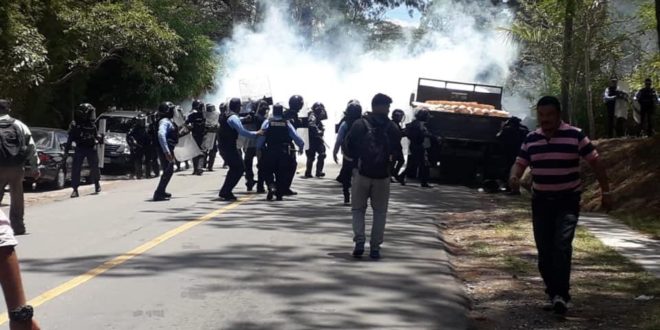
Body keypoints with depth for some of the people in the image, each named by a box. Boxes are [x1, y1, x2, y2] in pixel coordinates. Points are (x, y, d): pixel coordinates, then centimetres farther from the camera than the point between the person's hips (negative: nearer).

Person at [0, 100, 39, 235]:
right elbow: (31, 147, 4)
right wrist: (35, 168, 9)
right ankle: (18, 226, 16)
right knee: (17, 198, 13)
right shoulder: (20, 126, 5)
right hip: (17, 168, 3)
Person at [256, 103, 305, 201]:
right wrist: (301, 147, 11)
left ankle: (271, 186, -12)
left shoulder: (267, 122, -4)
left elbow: (261, 137, -8)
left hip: (270, 152, -1)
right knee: (282, 174, 12)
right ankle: (279, 194, 12)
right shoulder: (287, 123, -2)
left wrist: (258, 149, 4)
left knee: (268, 172, 14)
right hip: (284, 153, 1)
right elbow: (296, 137, -4)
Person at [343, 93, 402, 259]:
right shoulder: (392, 128, -3)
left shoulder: (360, 124, -6)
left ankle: (359, 240, -7)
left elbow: (347, 148, -4)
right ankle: (375, 247, 6)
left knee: (358, 209, 12)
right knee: (380, 212, 11)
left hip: (362, 173, 0)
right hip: (382, 175, 1)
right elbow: (397, 151, 3)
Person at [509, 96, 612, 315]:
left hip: (568, 200, -4)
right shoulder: (531, 139, 5)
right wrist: (514, 176, -14)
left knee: (562, 245, -17)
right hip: (541, 201, 4)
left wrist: (605, 192, -1)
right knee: (544, 249, 5)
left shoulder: (575, 136, -7)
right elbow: (520, 163, 10)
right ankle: (553, 292, 18)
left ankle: (561, 294, -17)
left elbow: (595, 162, -1)